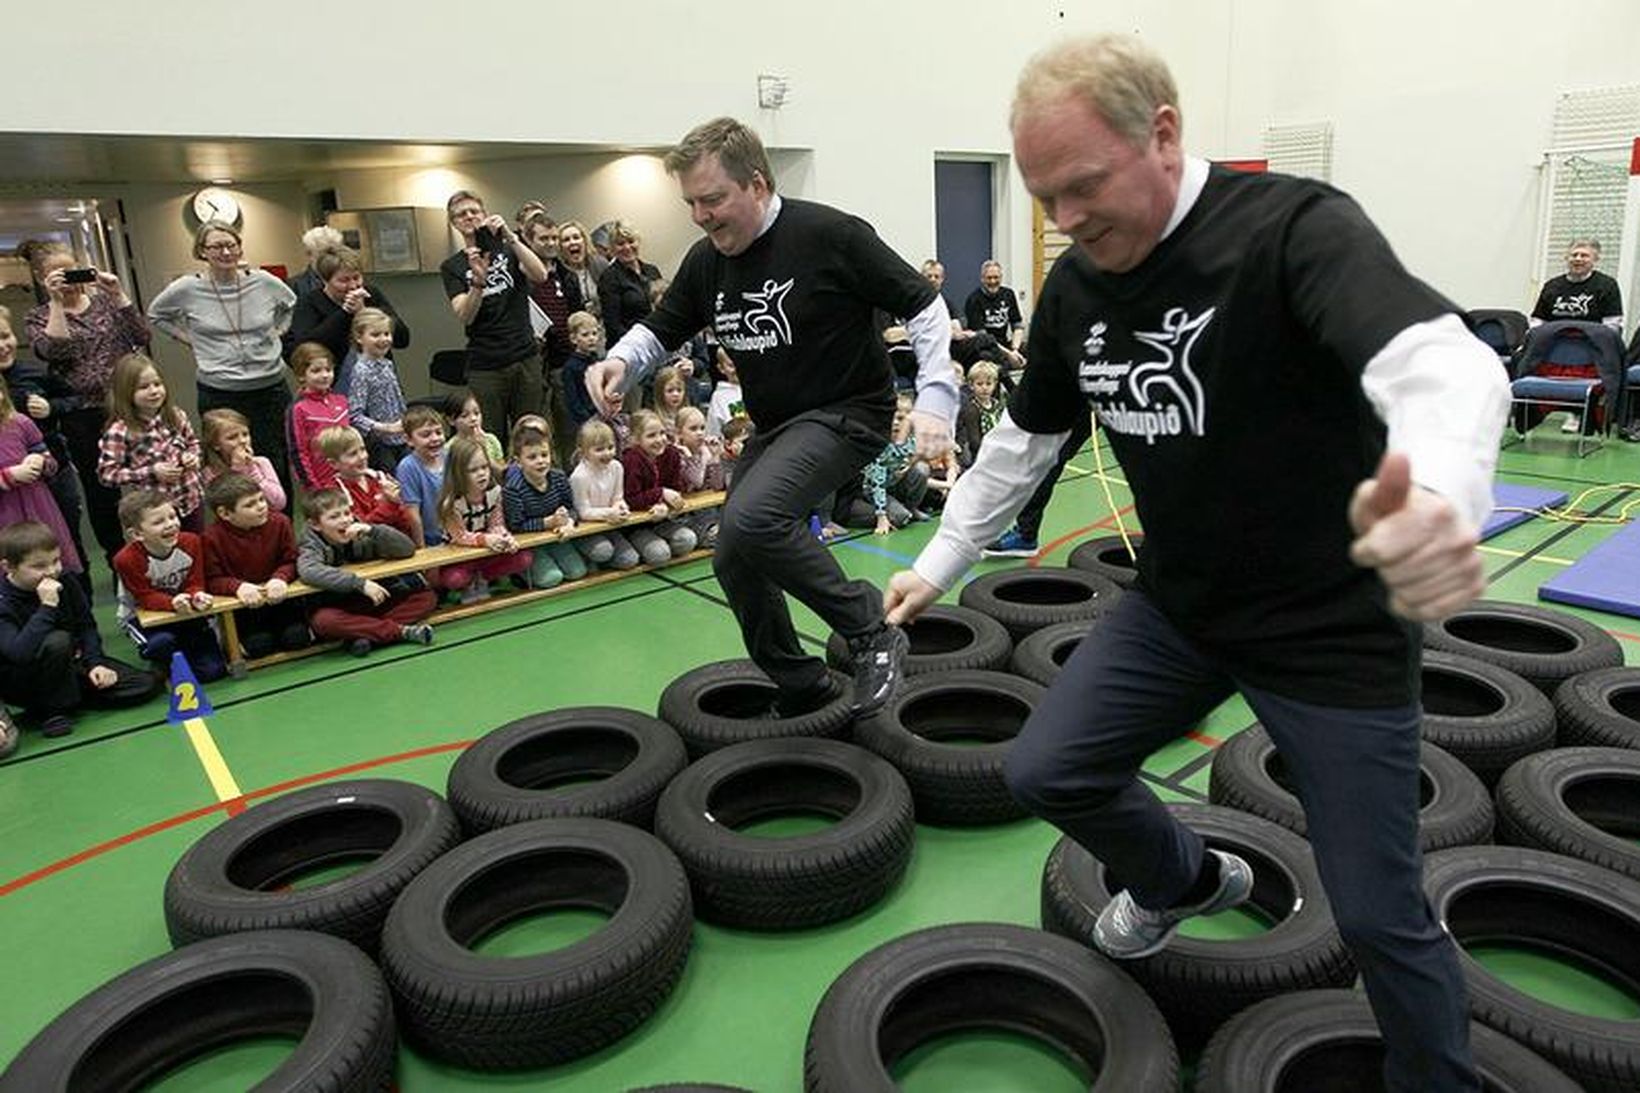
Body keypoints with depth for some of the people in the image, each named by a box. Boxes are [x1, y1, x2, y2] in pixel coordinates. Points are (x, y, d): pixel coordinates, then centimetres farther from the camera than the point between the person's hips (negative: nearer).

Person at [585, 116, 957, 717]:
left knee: (750, 519, -30)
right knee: (734, 561, 7)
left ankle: (871, 629, -12)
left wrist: (935, 402, -19)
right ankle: (800, 690, 25)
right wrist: (619, 362, -8)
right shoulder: (705, 262, 3)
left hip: (848, 412, -8)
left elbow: (924, 306, -11)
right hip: (772, 428, 8)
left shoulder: (830, 235, -16)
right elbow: (660, 329, 14)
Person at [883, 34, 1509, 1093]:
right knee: (1048, 771, 5)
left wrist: (1441, 502, -59)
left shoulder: (1295, 230, -21)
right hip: (1178, 610, 6)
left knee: (1379, 914, 2)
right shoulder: (1075, 289, -1)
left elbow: (1446, 363, -38)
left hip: (1334, 629, -5)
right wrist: (940, 562, 11)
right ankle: (1188, 879, 36)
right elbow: (1024, 440, 11)